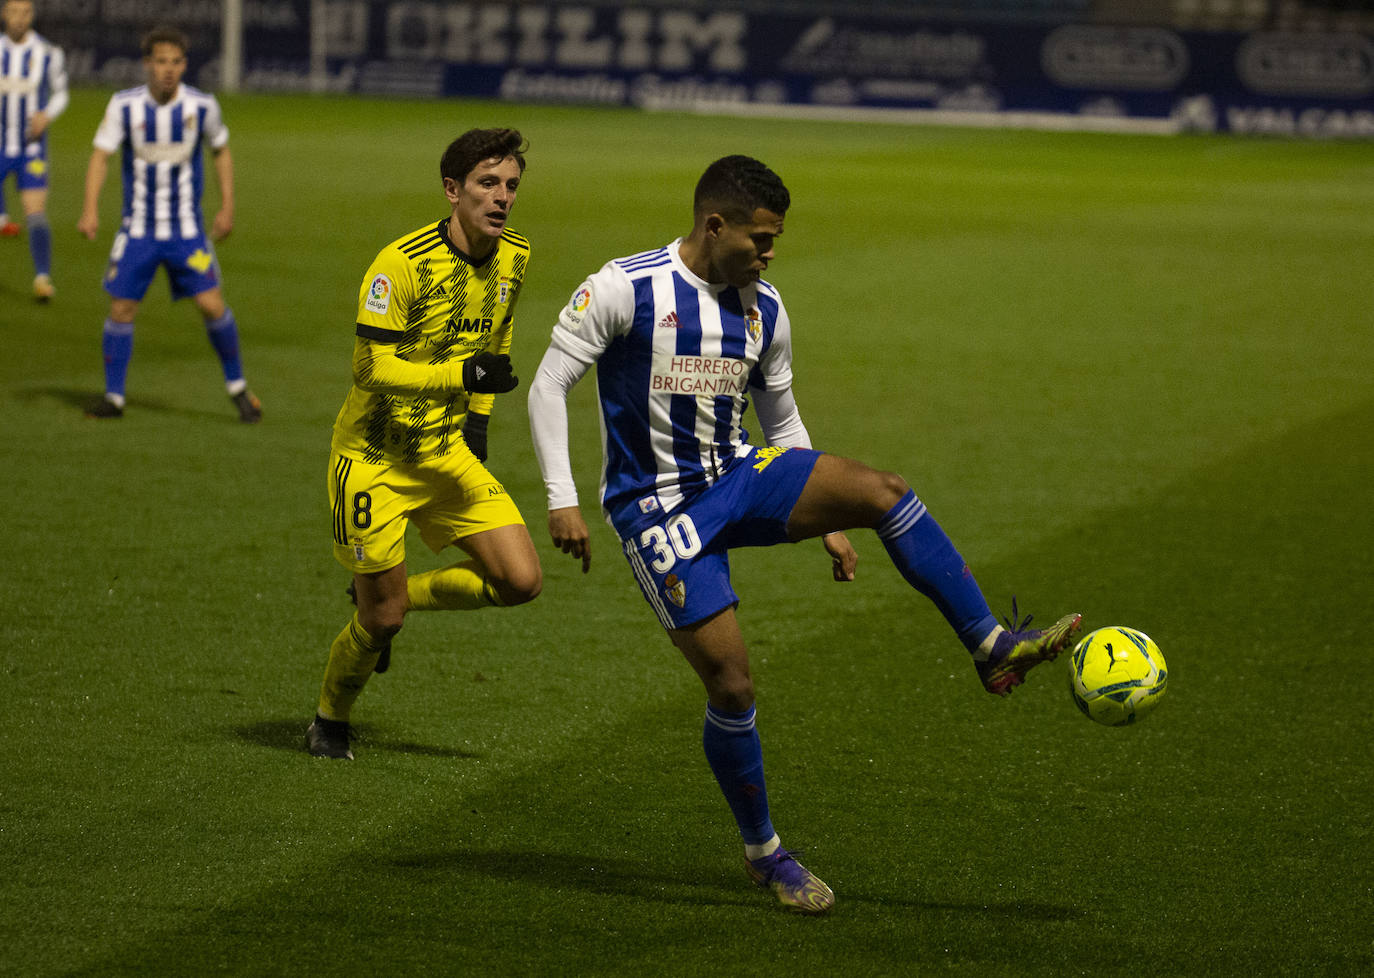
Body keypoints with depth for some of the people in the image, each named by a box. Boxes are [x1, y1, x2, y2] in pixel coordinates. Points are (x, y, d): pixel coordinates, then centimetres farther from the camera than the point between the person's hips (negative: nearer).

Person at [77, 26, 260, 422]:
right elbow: (101, 155, -8)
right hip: (138, 227, 1)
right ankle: (113, 396, 13)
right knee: (121, 308, -1)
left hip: (186, 229, -1)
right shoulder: (124, 105, -9)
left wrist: (227, 207, 4)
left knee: (212, 304, -8)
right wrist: (90, 208, -21)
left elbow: (221, 152, 9)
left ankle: (237, 386, 10)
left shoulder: (202, 106, -7)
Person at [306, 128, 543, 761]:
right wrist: (463, 374, -32)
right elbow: (371, 369, -23)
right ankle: (329, 722, 27)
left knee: (521, 580, -6)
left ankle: (388, 602, 18)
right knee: (381, 619, -3)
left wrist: (477, 417, 11)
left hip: (447, 449, 6)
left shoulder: (514, 258, 0)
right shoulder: (402, 263, -22)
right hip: (374, 454, -6)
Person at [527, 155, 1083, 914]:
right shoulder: (625, 289, -13)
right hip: (657, 508, -5)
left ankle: (994, 650, -17)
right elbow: (550, 384, -10)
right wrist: (561, 501, -16)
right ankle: (764, 854, 10)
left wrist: (825, 520, 12)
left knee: (882, 488, -21)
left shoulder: (764, 310, 5)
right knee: (731, 685, -10)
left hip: (739, 479, 5)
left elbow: (782, 424, 17)